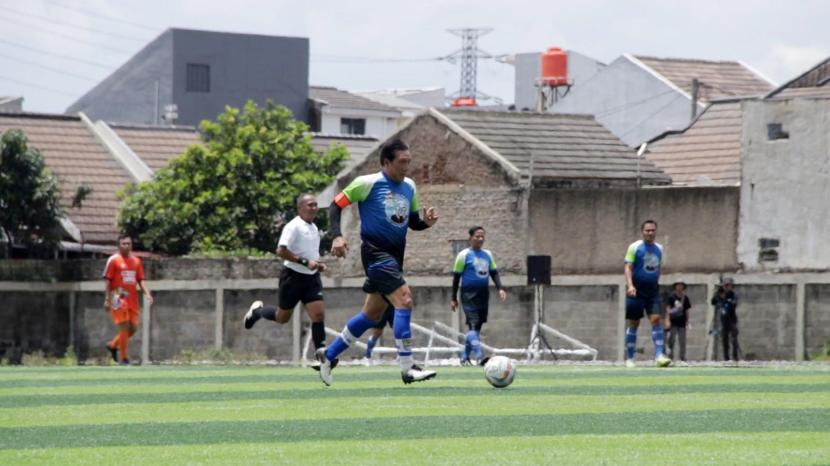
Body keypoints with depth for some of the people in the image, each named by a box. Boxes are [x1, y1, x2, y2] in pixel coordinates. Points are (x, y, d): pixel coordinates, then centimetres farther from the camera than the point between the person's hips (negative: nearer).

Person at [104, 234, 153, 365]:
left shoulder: (136, 261, 13)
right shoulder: (113, 260, -2)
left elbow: (140, 280, 14)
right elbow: (108, 281, -3)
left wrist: (147, 294, -1)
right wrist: (107, 299, -7)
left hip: (133, 300, 6)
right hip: (119, 300, -6)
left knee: (133, 328, 4)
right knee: (125, 328, -8)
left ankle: (113, 345, 27)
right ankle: (124, 358, -2)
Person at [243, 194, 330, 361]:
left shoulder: (314, 228, 12)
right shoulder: (293, 227, -14)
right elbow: (281, 251, -23)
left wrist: (318, 264, 9)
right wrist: (305, 262, -26)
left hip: (311, 277, 6)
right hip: (293, 276, -6)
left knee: (319, 314, -10)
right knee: (282, 318, 8)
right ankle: (257, 311, 38)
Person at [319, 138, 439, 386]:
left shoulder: (409, 187, 9)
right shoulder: (367, 183, -10)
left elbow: (413, 222, 18)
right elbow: (336, 205, -5)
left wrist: (426, 222, -5)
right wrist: (337, 236, -19)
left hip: (395, 256, 8)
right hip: (376, 252, -8)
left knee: (372, 314, 14)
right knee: (404, 300, -22)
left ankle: (328, 355, 30)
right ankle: (407, 369, -21)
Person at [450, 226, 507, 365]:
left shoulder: (488, 255, 12)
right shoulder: (464, 255, -3)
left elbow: (494, 273, 17)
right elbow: (456, 277, -1)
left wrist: (500, 289, 0)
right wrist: (453, 298, -2)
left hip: (483, 295, 6)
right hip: (469, 295, -6)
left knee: (477, 326, 8)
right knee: (473, 325, -17)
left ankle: (465, 357, 19)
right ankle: (479, 356, -28)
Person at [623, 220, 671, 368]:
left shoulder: (659, 249, 11)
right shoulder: (635, 247, -3)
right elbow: (628, 267, -10)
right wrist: (630, 285, -24)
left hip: (653, 291, 3)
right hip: (636, 291, -3)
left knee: (656, 319, -12)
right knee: (633, 323, 2)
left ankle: (659, 355, -16)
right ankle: (629, 358, 11)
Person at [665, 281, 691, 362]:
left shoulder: (685, 298, 9)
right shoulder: (671, 297, -1)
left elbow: (686, 311, 13)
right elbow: (668, 309, -3)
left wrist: (687, 321, 9)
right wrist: (668, 320, -11)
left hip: (682, 323, 3)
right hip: (673, 322, -3)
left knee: (682, 341, 3)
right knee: (671, 339, -4)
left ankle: (682, 358, 7)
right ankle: (670, 356, 3)